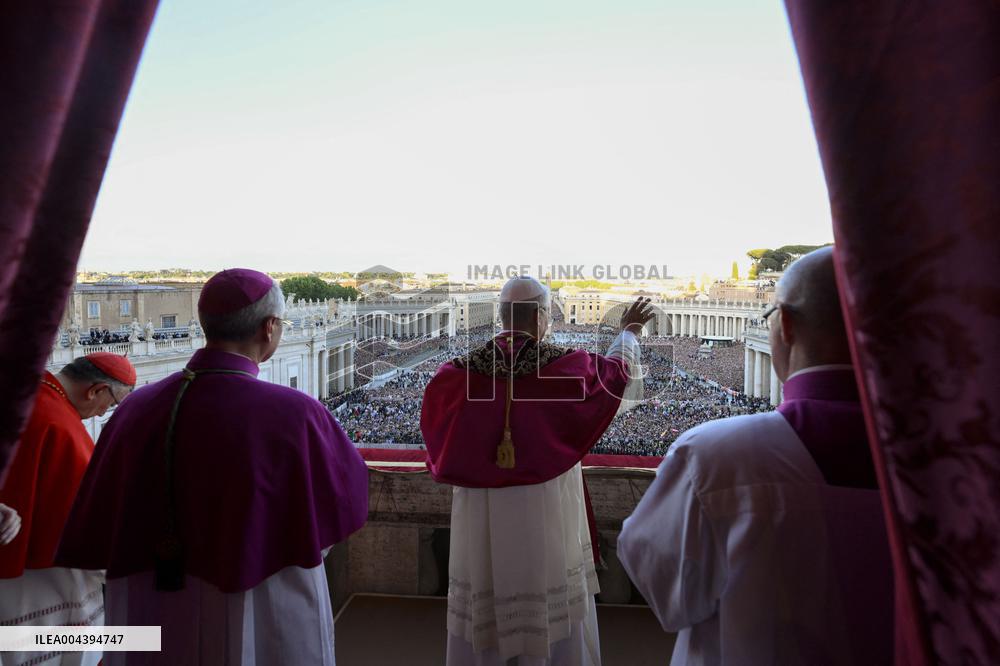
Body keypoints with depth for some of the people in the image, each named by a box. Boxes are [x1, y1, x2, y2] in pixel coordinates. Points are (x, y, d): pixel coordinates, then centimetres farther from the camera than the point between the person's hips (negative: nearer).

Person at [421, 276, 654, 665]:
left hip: (480, 521, 2)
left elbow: (436, 431, 6)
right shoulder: (565, 366, -12)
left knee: (481, 618, 18)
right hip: (546, 514, -1)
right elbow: (616, 371, 9)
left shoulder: (459, 373, -9)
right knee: (553, 615, 18)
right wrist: (629, 332, 27)